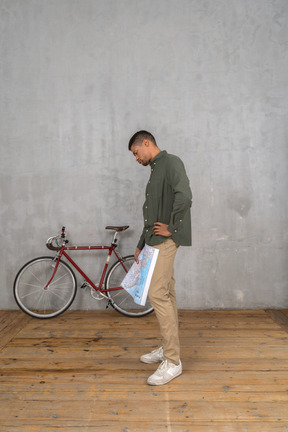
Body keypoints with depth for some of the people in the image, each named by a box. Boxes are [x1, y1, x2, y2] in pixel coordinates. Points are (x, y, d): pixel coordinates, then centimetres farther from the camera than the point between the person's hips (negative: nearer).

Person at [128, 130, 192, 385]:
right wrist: (141, 245, 22)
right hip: (156, 242, 10)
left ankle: (173, 362, -4)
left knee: (158, 294, -12)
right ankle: (167, 348, 23)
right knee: (166, 294, 13)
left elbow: (184, 195, -26)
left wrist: (171, 227, -17)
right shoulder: (156, 170, 22)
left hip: (165, 241, -10)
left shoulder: (171, 162, -7)